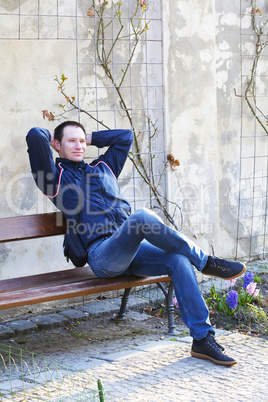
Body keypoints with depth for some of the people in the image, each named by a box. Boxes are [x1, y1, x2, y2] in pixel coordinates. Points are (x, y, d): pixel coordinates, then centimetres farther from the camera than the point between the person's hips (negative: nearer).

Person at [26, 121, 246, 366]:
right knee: (143, 217, -34)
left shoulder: (103, 168, 30)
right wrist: (48, 139, 18)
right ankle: (205, 262, -18)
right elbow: (35, 136, -4)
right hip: (101, 253, -7)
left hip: (129, 252, 7)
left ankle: (203, 339, -19)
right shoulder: (56, 176, 10)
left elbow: (125, 136, 37)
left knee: (179, 260, -21)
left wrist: (90, 139, 34)